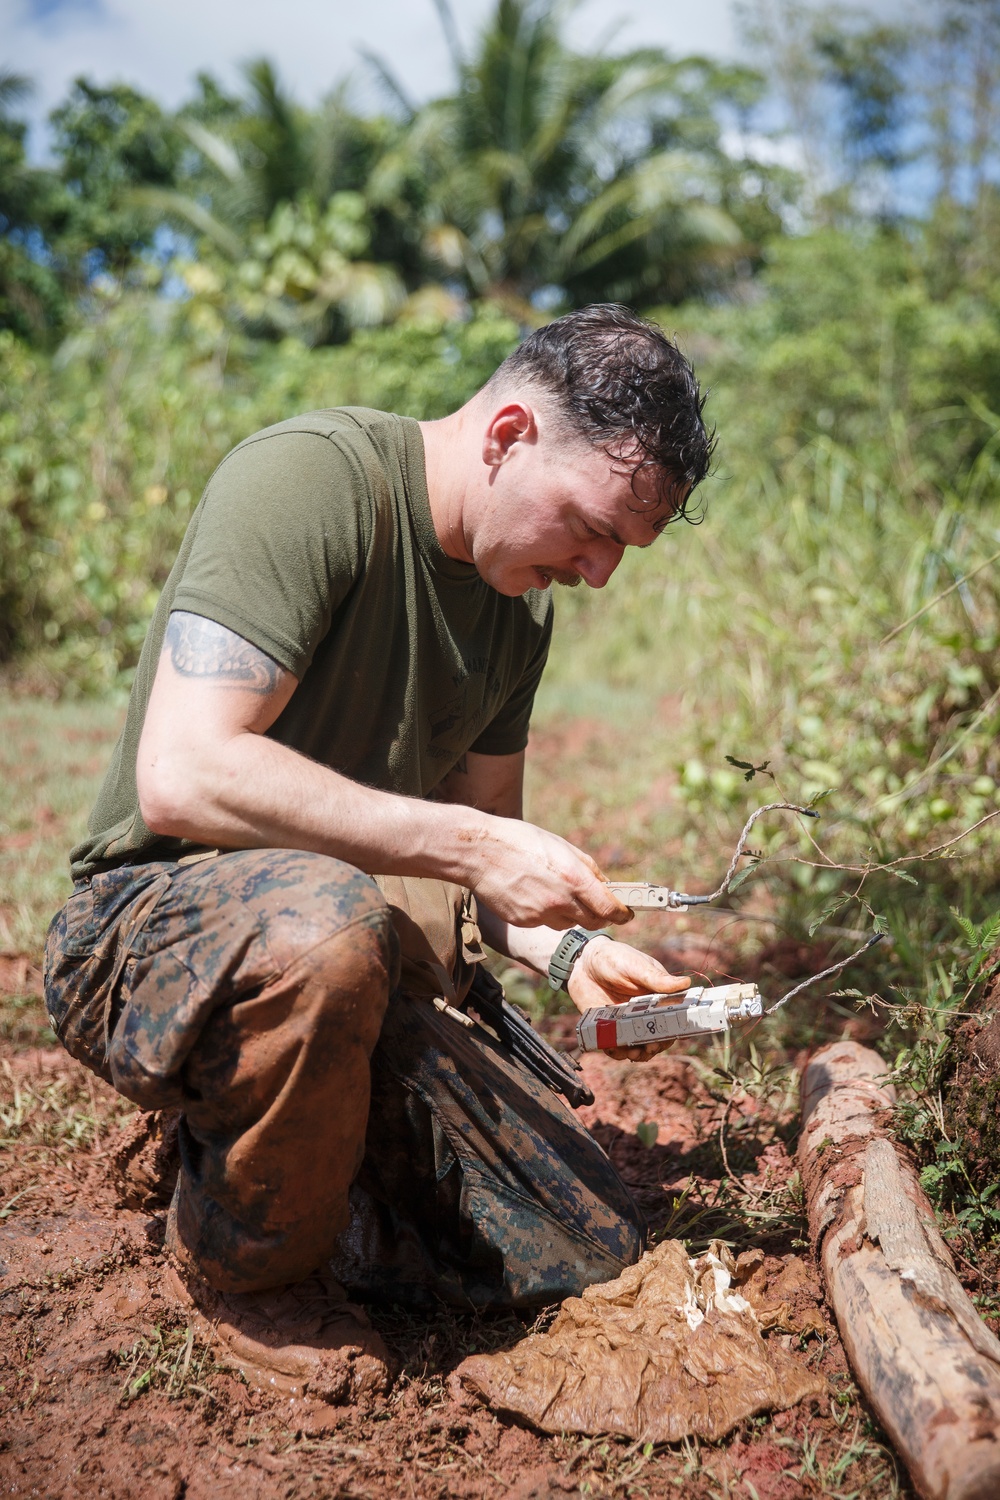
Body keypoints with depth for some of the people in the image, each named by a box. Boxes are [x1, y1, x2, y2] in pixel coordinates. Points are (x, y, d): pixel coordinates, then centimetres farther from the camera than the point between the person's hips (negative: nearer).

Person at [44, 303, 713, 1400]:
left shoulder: (519, 606, 7)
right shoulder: (309, 477, -19)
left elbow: (487, 846, 14)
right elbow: (183, 779, -30)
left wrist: (566, 948, -7)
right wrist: (470, 847, -28)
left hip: (356, 947, 7)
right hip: (155, 925, -7)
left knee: (593, 1253, 1)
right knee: (326, 921, -42)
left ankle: (244, 1135, 19)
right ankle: (240, 1269, -10)